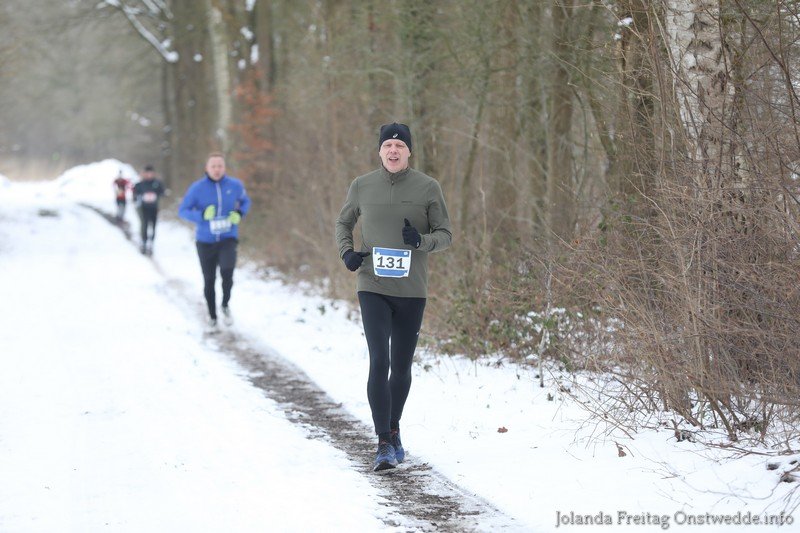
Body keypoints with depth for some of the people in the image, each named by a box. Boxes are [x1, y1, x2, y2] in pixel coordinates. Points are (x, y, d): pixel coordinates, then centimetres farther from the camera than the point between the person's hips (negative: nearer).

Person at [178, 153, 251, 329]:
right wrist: (202, 215, -22)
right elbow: (183, 210, -5)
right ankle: (212, 316, 29)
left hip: (228, 239, 0)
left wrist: (239, 214, -6)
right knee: (209, 281, 7)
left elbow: (245, 202, 16)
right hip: (205, 241, 0)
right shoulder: (197, 188, -9)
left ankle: (226, 305, 3)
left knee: (227, 271, -25)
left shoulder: (235, 185, -3)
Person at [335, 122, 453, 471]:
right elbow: (343, 223, 18)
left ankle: (393, 430, 34)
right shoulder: (362, 187, 2)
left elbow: (445, 234, 3)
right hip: (372, 287, -1)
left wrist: (422, 241, -18)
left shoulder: (428, 188, -1)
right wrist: (346, 252, -1)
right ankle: (384, 444, -12)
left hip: (411, 290, 1)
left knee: (401, 367, 12)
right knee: (379, 363, -14)